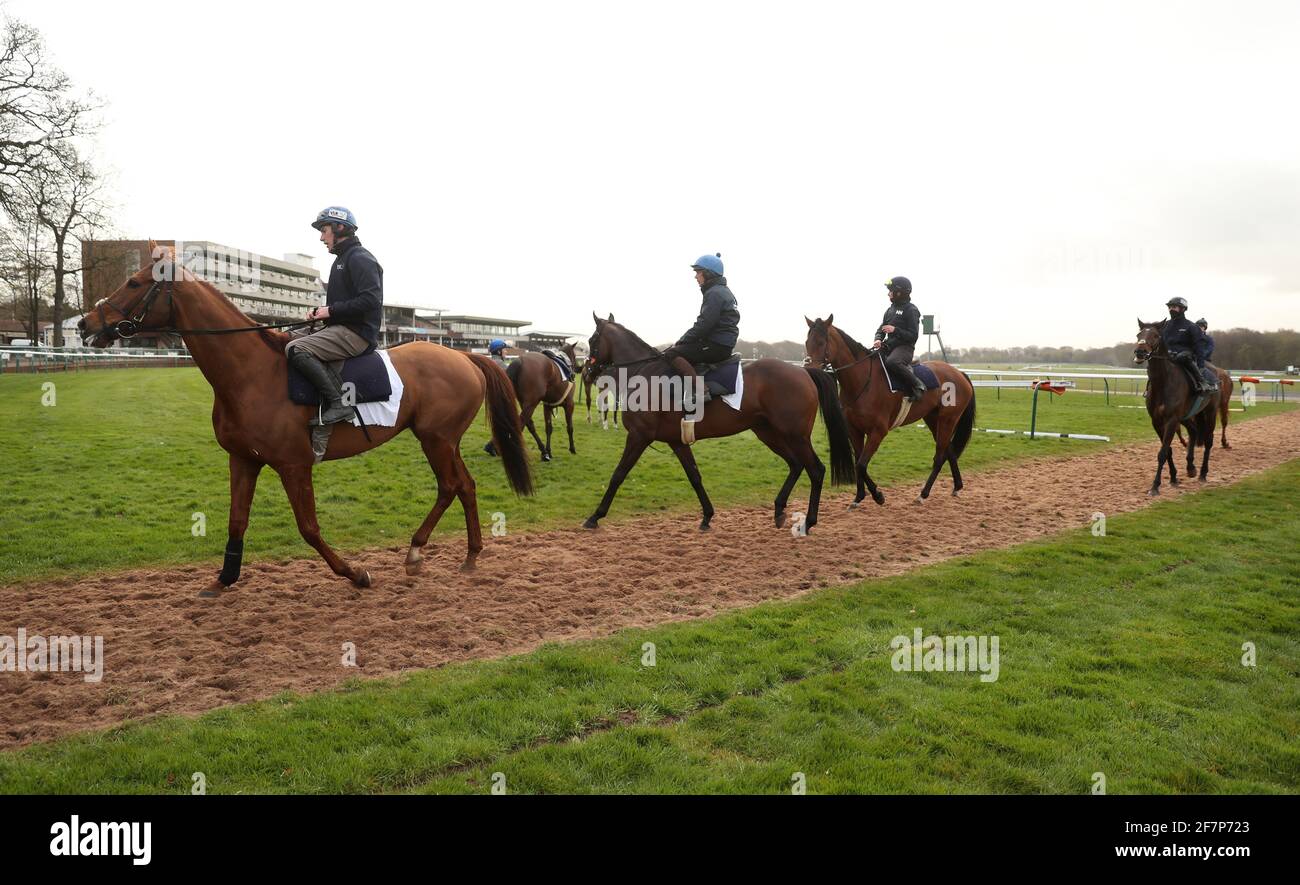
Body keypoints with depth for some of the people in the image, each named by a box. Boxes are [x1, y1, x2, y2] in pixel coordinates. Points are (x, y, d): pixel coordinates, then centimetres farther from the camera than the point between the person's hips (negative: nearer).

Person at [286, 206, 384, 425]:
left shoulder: (360, 258, -10)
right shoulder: (343, 259, 22)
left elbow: (370, 300, -22)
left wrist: (331, 310, -16)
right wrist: (319, 312, 8)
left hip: (357, 333, -11)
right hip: (341, 327, 11)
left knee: (296, 350, -25)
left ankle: (339, 403, -26)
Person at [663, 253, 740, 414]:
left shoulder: (715, 293, -13)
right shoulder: (720, 291, 20)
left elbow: (703, 325, -20)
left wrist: (681, 341, -10)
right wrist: (682, 341, 14)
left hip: (717, 346, -11)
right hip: (720, 344, 11)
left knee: (672, 354, -21)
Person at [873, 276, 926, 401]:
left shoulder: (911, 310, -6)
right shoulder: (891, 310, 17)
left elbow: (913, 336, -11)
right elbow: (881, 329, 19)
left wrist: (895, 330, -22)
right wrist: (878, 339, -3)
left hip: (904, 347, -8)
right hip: (889, 346, 8)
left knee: (891, 362, -38)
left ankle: (917, 385, -25)